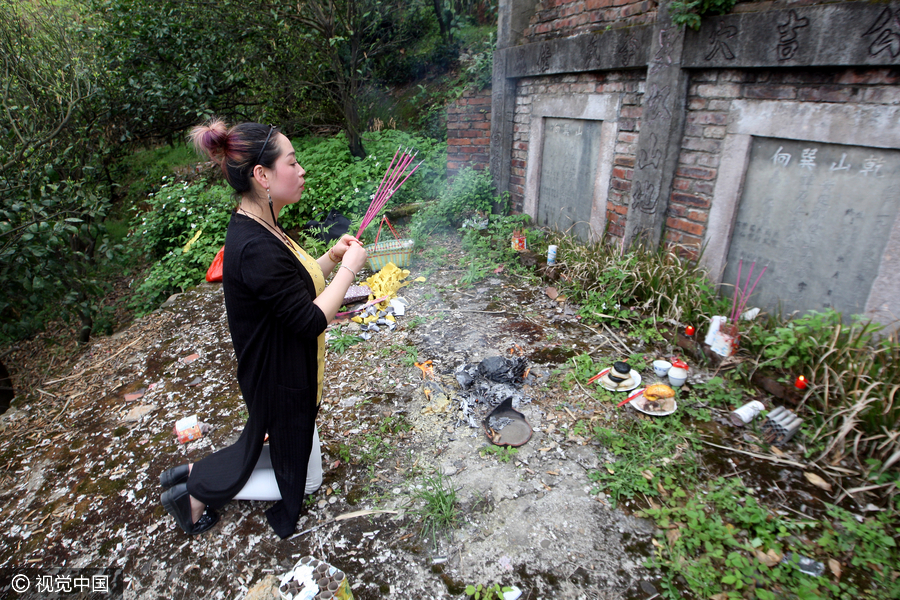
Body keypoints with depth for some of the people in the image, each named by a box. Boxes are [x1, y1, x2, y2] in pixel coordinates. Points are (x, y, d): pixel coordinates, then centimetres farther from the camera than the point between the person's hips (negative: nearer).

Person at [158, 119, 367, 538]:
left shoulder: (257, 230, 0)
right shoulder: (255, 248, -31)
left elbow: (293, 286, 10)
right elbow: (311, 319, -28)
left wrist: (330, 259, -3)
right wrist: (348, 267, -19)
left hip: (288, 373, 9)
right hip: (281, 382, -9)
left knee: (295, 450, 28)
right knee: (303, 477, 15)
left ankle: (195, 471, 33)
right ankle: (197, 492, 24)